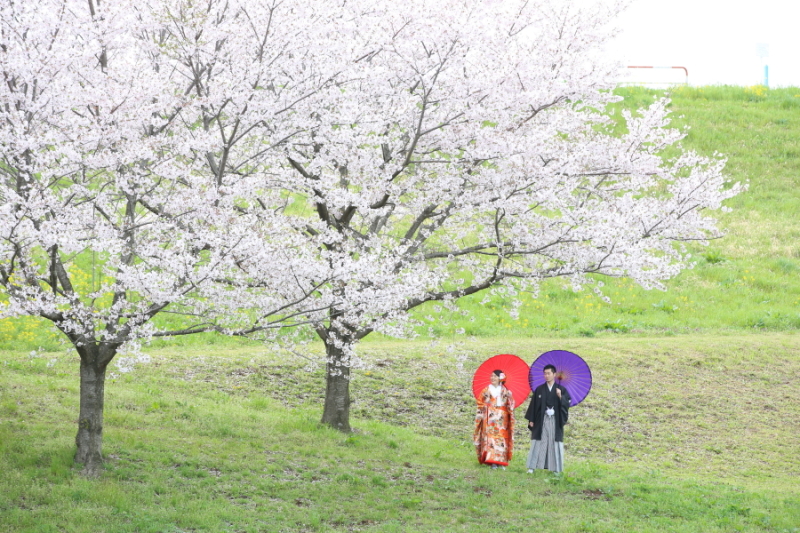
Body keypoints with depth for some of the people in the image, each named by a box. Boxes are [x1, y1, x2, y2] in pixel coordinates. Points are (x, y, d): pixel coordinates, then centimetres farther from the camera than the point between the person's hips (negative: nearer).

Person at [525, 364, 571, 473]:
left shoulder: (562, 390, 4)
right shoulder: (539, 389, 6)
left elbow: (567, 404, -3)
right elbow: (533, 404, 6)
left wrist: (560, 397, -21)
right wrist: (531, 420, 1)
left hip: (555, 421, 0)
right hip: (541, 420, 1)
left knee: (555, 444, 0)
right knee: (538, 443, -2)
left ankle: (555, 468, 4)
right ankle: (532, 467, -1)